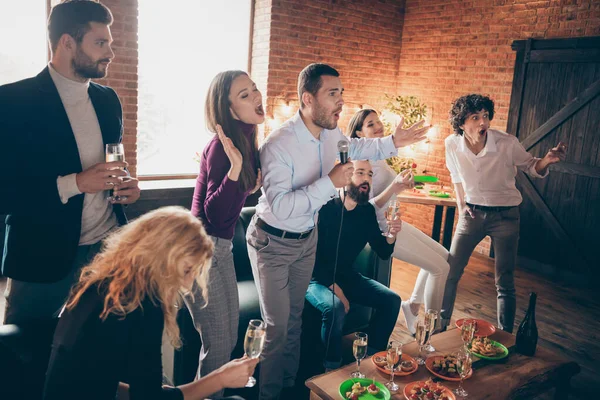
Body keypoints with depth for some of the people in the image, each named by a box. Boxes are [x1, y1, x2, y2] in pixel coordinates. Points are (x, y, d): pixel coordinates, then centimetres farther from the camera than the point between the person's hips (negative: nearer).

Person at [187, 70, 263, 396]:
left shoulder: (247, 140, 5)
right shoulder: (223, 146, -20)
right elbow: (215, 213, -25)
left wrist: (253, 181, 4)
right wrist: (235, 168, -34)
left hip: (221, 247, 9)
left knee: (229, 339, 18)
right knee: (218, 346, 0)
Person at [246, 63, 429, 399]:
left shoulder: (331, 132, -5)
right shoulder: (278, 145, -29)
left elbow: (354, 147, 19)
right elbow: (280, 207, -35)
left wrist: (393, 143, 9)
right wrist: (330, 183, -36)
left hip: (307, 238, 7)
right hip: (273, 243, -7)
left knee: (295, 319, 18)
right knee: (277, 327, -1)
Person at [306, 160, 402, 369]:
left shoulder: (367, 211, 0)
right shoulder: (325, 208, -19)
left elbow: (383, 253, 3)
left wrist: (391, 236, -18)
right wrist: (334, 288, -21)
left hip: (347, 276, 7)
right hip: (317, 279, -6)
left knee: (392, 300, -6)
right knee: (335, 308, -34)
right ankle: (333, 368, -11)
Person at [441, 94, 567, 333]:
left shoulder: (507, 143, -20)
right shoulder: (452, 144, -12)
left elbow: (530, 167, -3)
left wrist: (547, 160, -25)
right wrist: (460, 202, 6)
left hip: (505, 215, -2)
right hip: (472, 213, 2)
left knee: (505, 283, 2)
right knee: (450, 271, 5)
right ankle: (441, 323, 24)